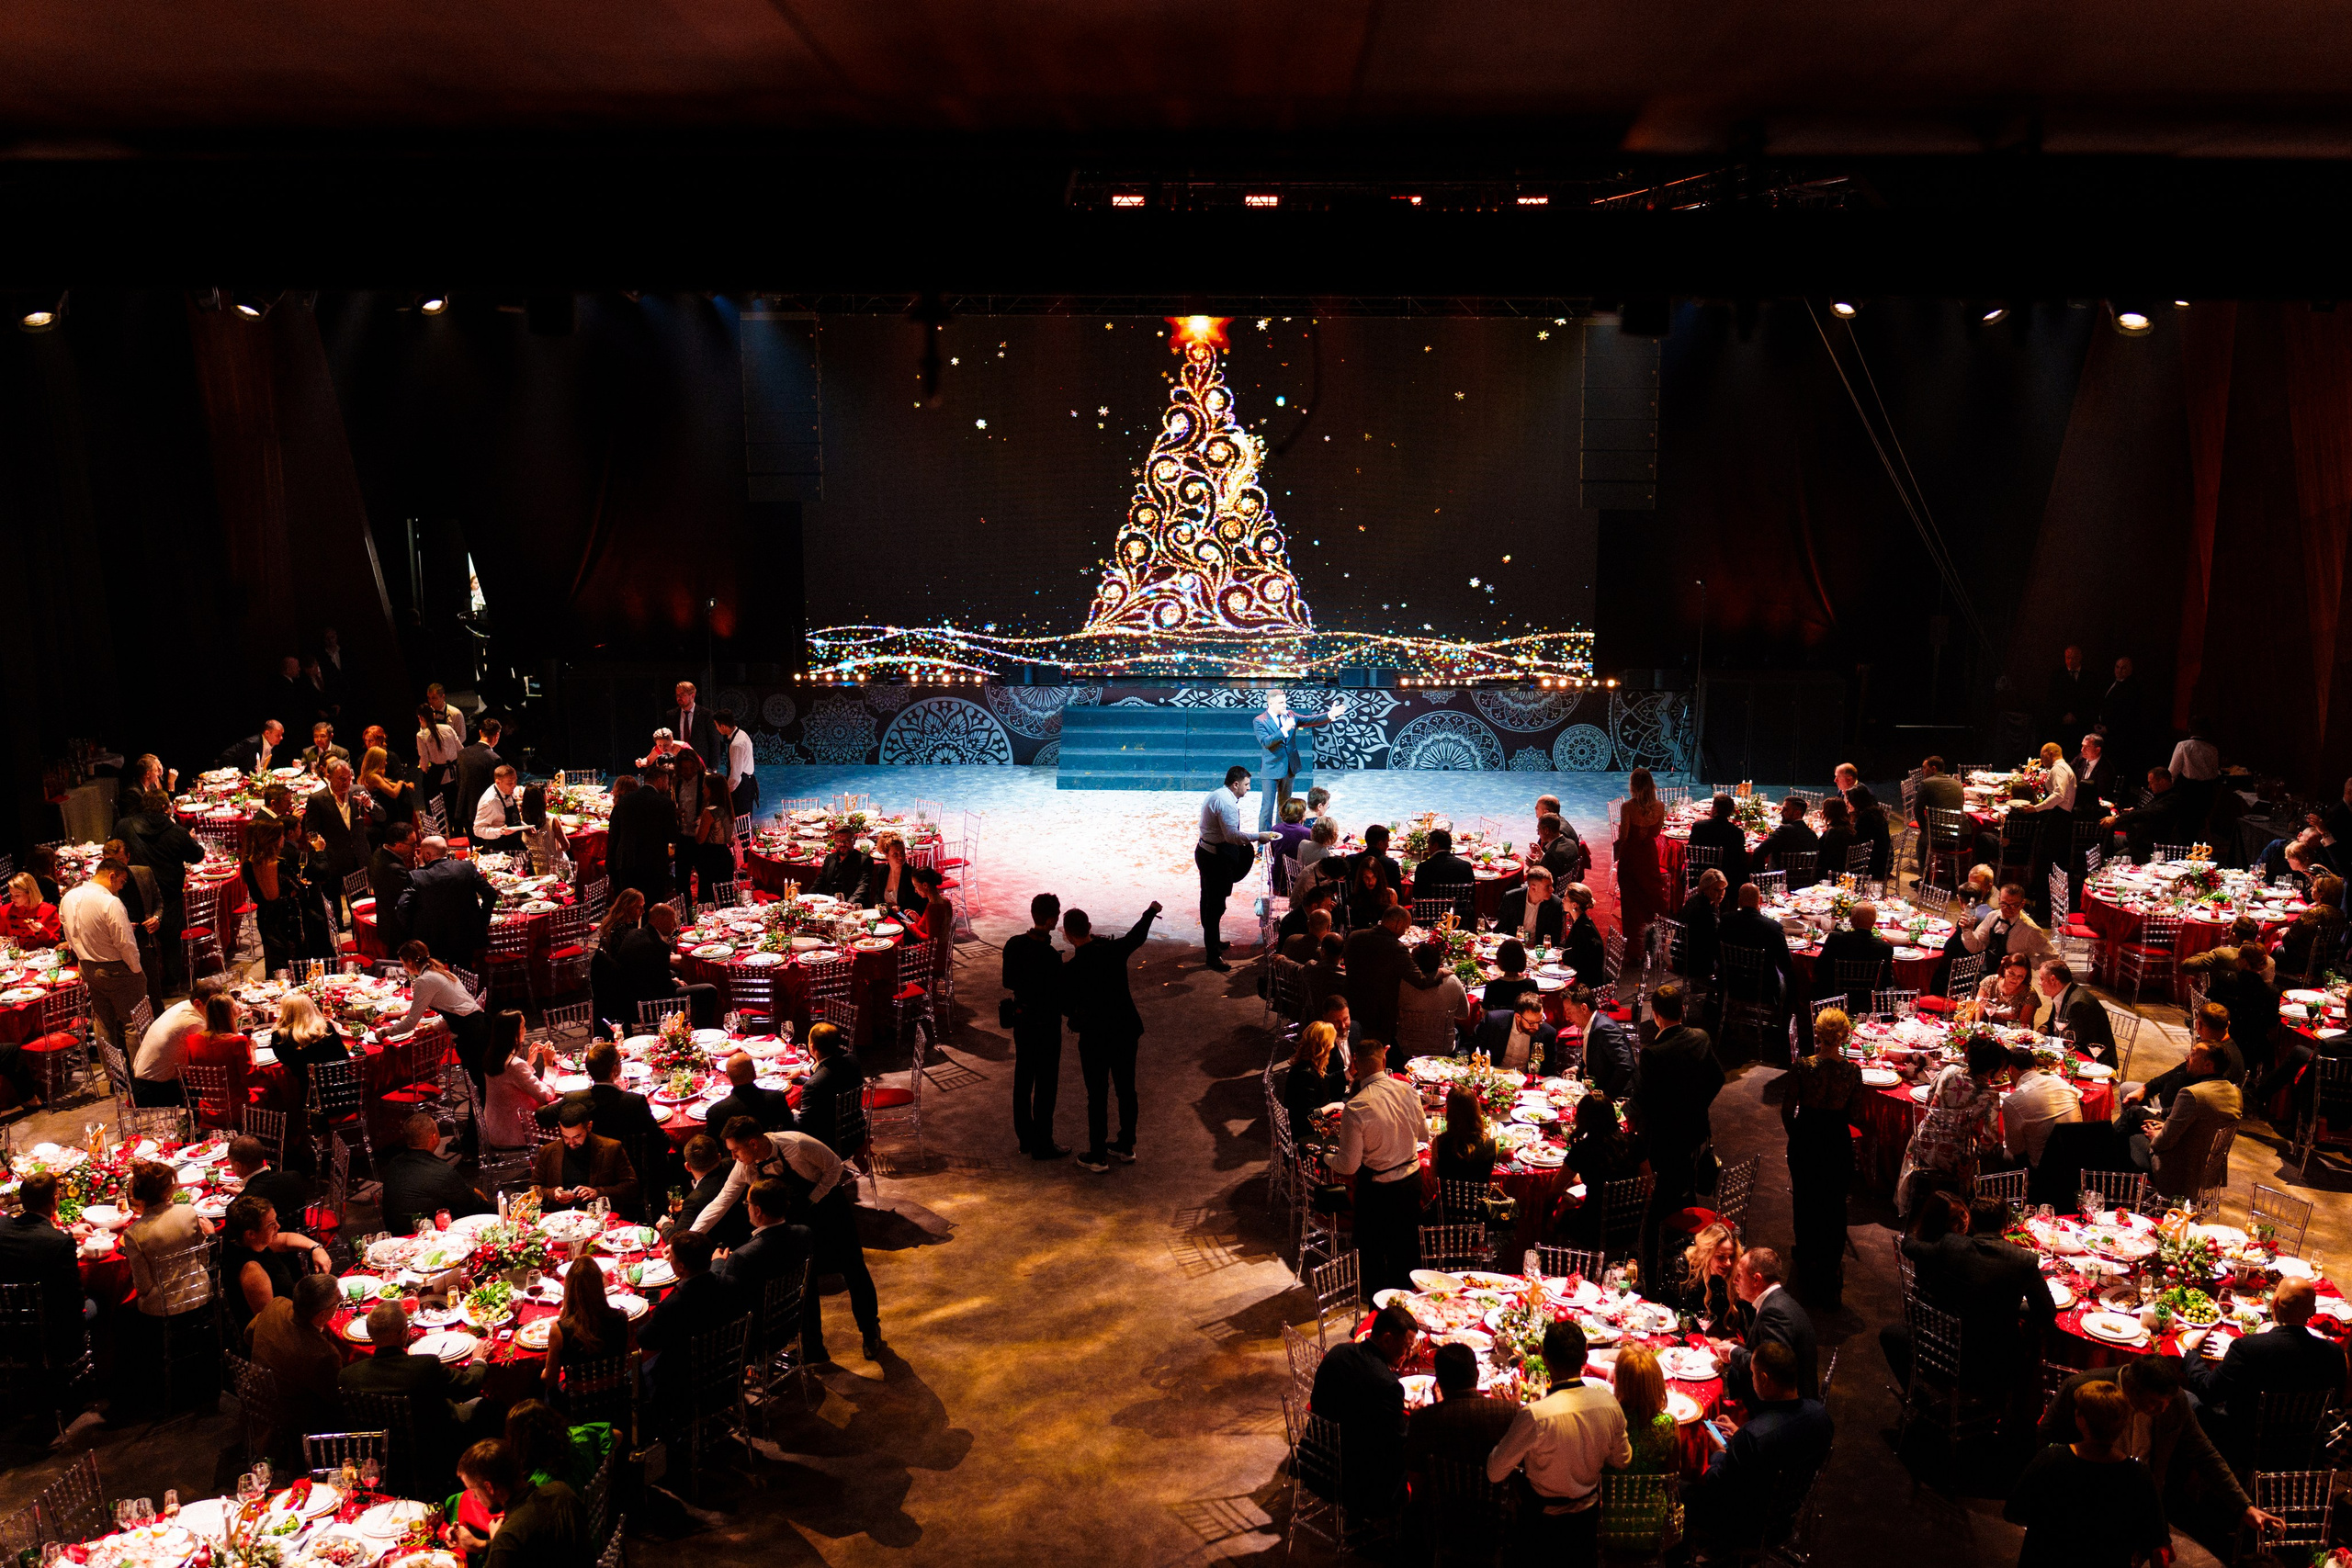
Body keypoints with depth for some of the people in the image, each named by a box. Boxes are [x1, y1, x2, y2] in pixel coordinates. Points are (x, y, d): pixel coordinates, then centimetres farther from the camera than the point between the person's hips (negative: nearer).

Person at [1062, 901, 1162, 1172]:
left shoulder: (1071, 971, -21)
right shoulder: (1114, 950, -10)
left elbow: (1067, 1009, -9)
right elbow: (1138, 935, 12)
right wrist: (1151, 911, 30)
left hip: (1095, 1037, -5)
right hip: (1126, 1030, 5)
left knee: (1097, 1096, 7)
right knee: (1126, 1089, 18)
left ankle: (1098, 1156, 17)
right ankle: (1126, 1147, 32)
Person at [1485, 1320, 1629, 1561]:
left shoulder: (1534, 1416, -33)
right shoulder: (1608, 1403, -17)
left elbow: (1494, 1473, -23)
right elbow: (1622, 1460, 0)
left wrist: (1512, 1421, -11)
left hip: (1544, 1520, -4)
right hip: (1588, 1515, 4)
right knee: (1585, 1561, 27)